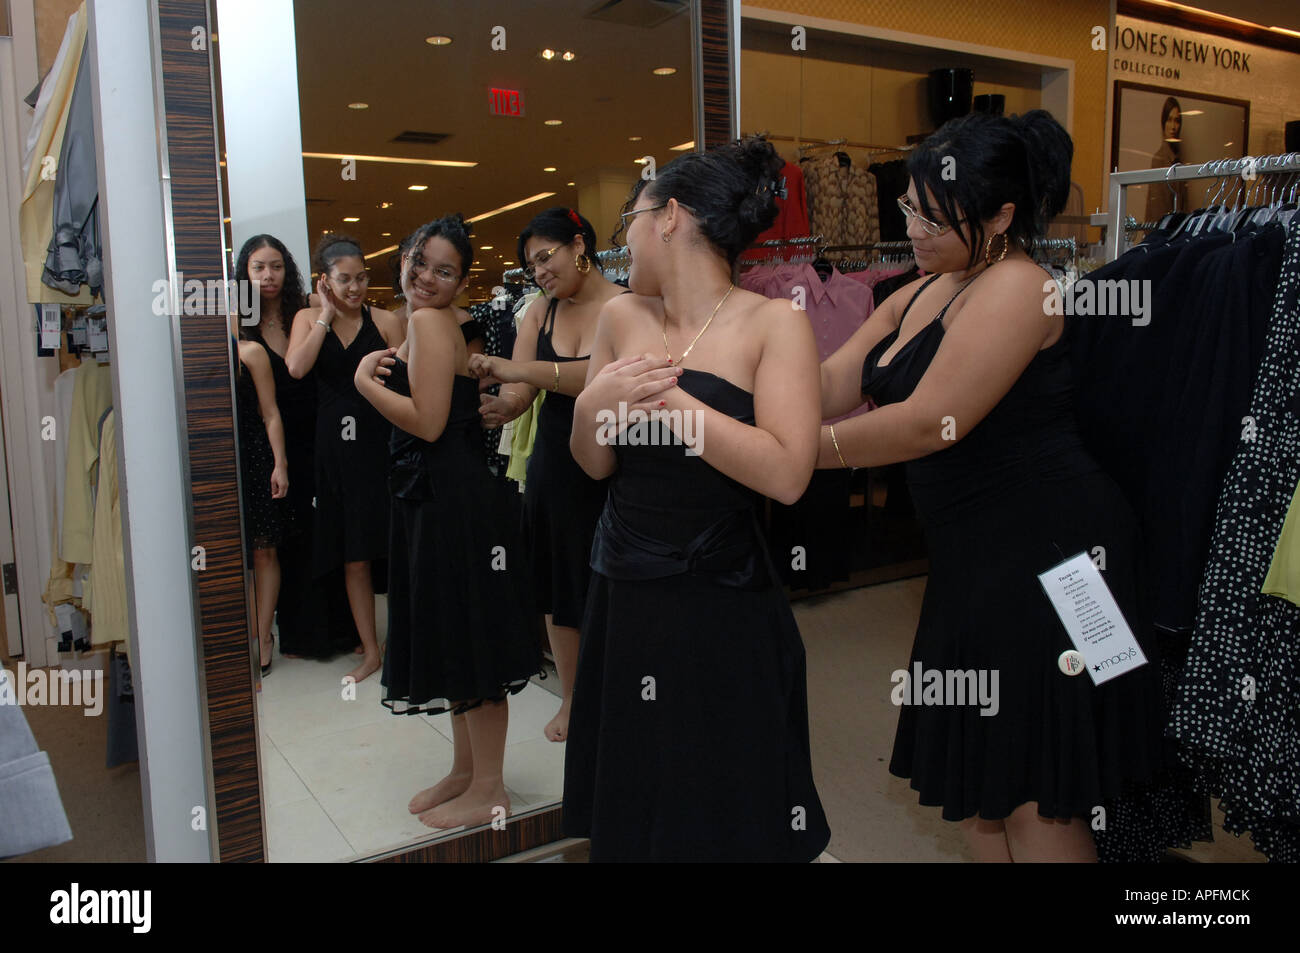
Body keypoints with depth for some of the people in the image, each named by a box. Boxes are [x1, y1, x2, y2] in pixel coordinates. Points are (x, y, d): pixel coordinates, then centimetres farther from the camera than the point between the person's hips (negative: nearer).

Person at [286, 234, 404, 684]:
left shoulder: (385, 321, 2)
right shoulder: (308, 319, 8)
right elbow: (296, 367, -11)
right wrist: (327, 315, -7)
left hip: (381, 441, -2)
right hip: (335, 443, 2)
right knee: (353, 558, 7)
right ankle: (370, 649, 19)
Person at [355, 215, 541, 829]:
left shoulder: (430, 322, -13)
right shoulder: (432, 324, 17)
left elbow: (428, 423, -20)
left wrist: (366, 381, -10)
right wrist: (380, 370, 7)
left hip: (455, 501, -11)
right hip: (434, 499, 11)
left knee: (467, 642, -1)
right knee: (449, 640, 17)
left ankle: (488, 791, 13)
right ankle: (465, 770, 32)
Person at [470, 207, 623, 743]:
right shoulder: (540, 312, 6)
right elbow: (519, 391, -2)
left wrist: (523, 369, -34)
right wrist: (497, 407, -25)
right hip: (554, 465, 5)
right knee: (558, 584, 13)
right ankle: (570, 699, 31)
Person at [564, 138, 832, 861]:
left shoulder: (773, 325, -9)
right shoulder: (622, 318, 6)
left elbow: (787, 474, -21)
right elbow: (596, 465, 8)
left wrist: (668, 397, -19)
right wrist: (592, 406, -13)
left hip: (724, 614, -5)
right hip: (623, 602, 5)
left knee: (727, 825, 11)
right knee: (628, 815, 19)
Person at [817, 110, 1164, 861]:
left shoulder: (1015, 287, -14)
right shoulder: (919, 297, 15)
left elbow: (930, 423, -22)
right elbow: (829, 384, 6)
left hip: (1046, 556, -9)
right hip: (975, 560, 9)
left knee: (1030, 795, 1)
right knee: (975, 780, 16)